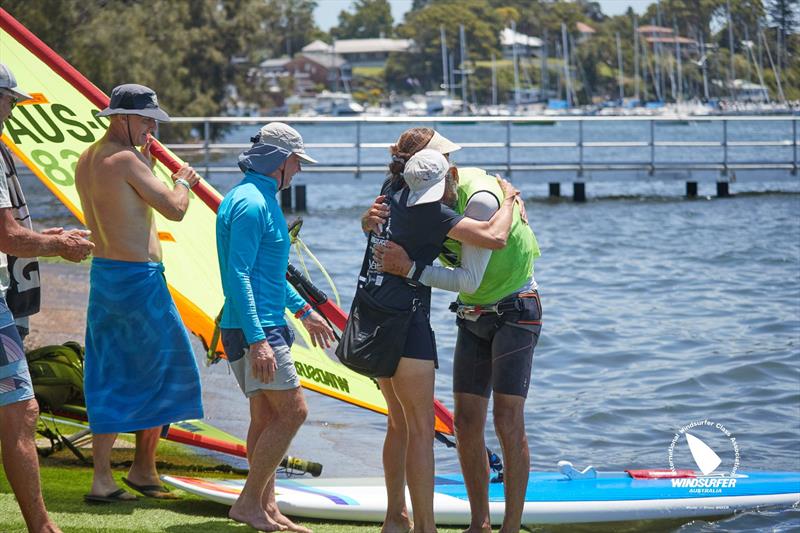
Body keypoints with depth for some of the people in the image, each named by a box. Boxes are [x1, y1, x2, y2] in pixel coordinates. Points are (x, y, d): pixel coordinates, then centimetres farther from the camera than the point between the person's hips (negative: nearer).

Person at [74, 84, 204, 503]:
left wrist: (145, 161, 25)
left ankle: (102, 478, 7)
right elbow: (174, 209, -16)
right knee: (162, 369, 6)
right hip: (139, 278, -9)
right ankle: (144, 469, 13)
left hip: (102, 275, 9)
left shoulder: (85, 161, 11)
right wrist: (183, 182, 3)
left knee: (109, 380, 9)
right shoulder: (125, 159, -16)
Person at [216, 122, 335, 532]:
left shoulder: (261, 199, 17)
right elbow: (238, 276, -22)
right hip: (256, 328, -11)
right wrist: (256, 340, -27)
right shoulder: (251, 204, -16)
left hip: (266, 325, 11)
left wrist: (304, 311, 32)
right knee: (292, 411, -11)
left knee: (266, 417, 10)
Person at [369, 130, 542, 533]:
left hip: (515, 311, -8)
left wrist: (411, 269, -35)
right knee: (466, 423, 2)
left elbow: (469, 279, -27)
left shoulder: (478, 198, -25)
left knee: (507, 422, -12)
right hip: (473, 317, 8)